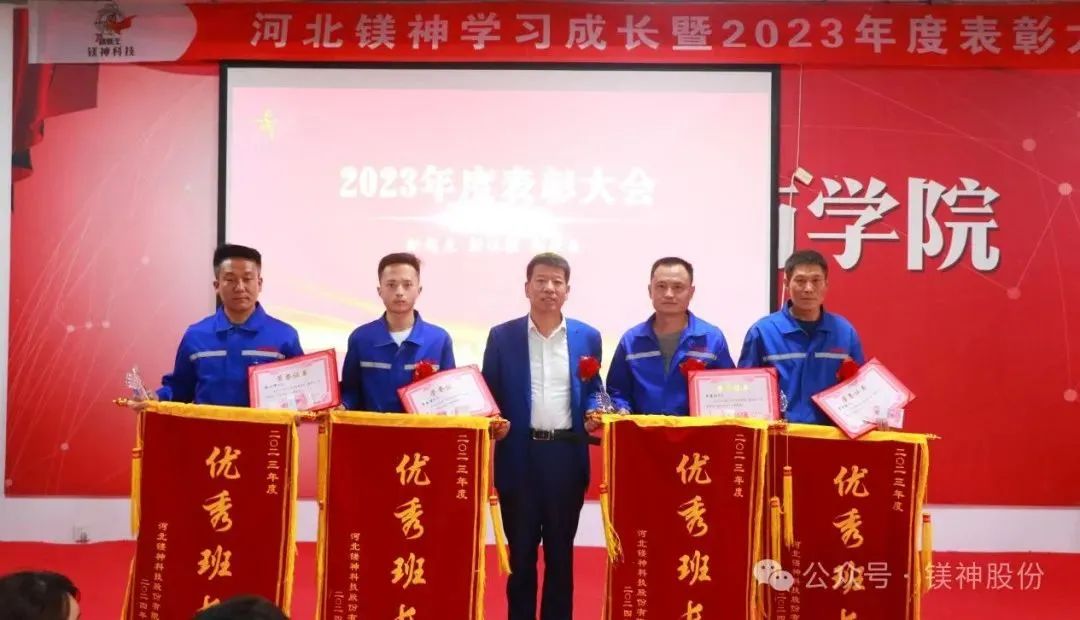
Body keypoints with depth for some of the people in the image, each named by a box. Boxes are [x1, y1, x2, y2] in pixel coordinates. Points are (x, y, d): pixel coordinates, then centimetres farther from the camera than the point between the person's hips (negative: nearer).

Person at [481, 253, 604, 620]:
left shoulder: (587, 337, 7)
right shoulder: (502, 336, 3)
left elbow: (593, 391, 14)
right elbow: (489, 395, 6)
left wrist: (594, 415, -6)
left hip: (567, 455, 1)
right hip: (519, 455, -1)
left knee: (560, 551, 10)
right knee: (520, 551, 8)